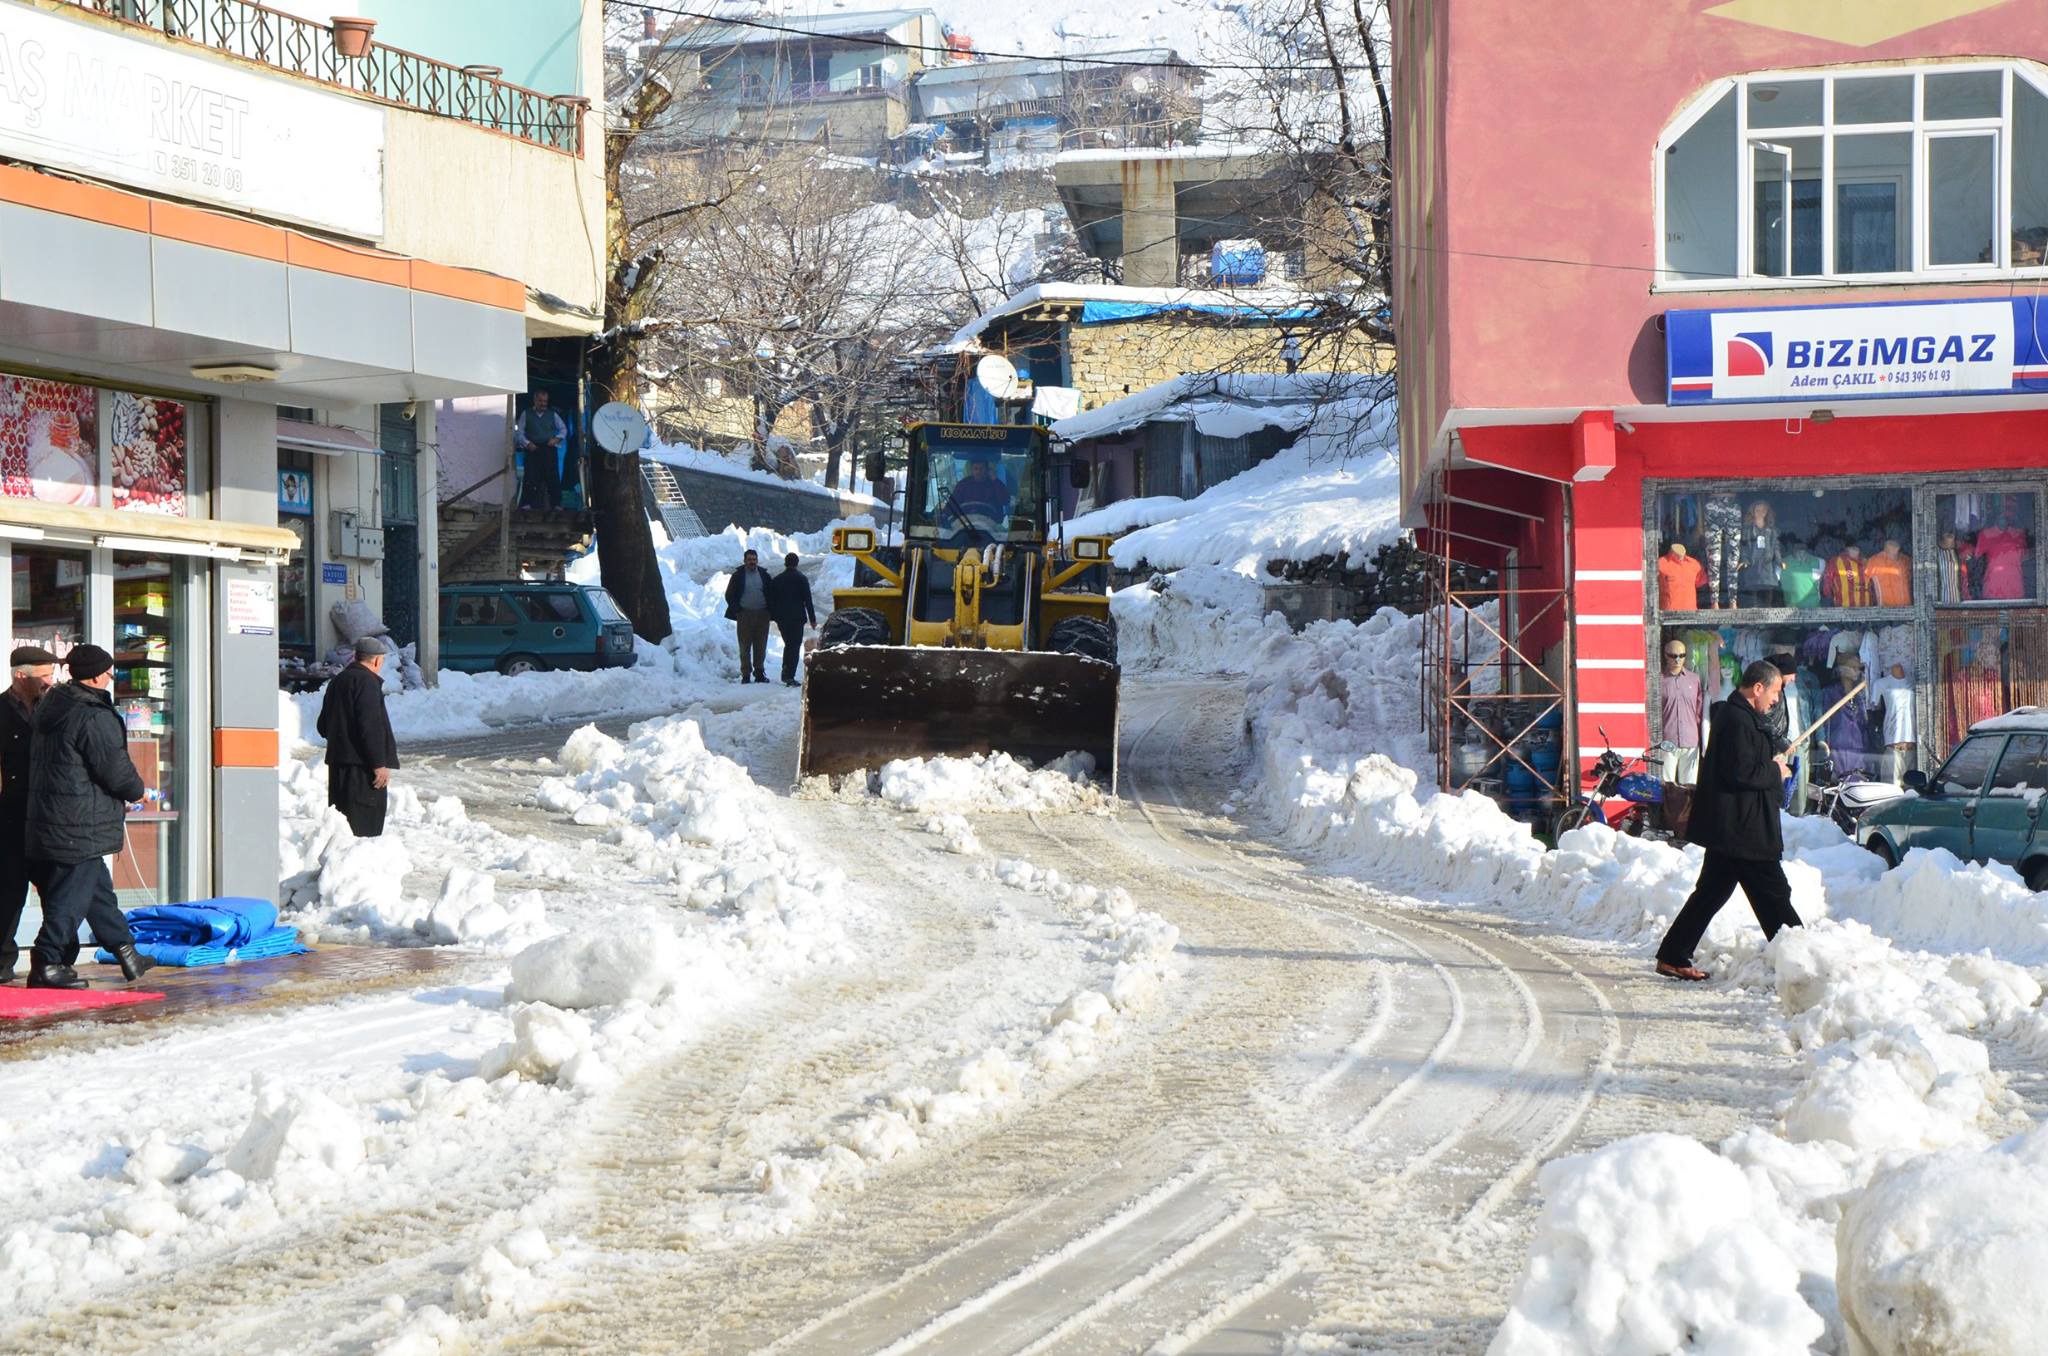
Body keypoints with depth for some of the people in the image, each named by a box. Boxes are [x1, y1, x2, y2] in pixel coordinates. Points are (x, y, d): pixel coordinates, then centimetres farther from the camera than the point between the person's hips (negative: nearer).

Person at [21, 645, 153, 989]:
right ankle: (47, 964, -2)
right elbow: (116, 770, -16)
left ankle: (126, 952, 26)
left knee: (98, 889, 17)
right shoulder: (94, 717, -19)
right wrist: (137, 791, 6)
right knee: (72, 895, -4)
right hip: (80, 827, -10)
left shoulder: (51, 709, 12)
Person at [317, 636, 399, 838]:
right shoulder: (367, 682, -12)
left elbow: (323, 726, 23)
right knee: (366, 821, -9)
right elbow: (370, 727, -20)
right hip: (361, 764, -10)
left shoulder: (338, 680, 18)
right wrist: (379, 764, -19)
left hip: (337, 761, 10)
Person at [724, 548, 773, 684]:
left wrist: (769, 610, 1)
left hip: (762, 615, 2)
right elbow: (729, 595, 5)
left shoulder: (764, 575, 9)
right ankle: (746, 674, 2)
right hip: (745, 615, -2)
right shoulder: (738, 575, 3)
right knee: (745, 647, -1)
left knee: (761, 646, 5)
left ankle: (759, 672, 13)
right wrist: (737, 609, -6)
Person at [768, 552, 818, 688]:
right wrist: (812, 619, -2)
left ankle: (785, 673, 17)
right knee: (795, 646, -2)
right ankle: (789, 676, -10)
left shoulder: (776, 580, 7)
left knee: (788, 645, 19)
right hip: (796, 619, -4)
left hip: (782, 619, 4)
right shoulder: (801, 579, -5)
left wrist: (775, 618, 17)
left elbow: (771, 601, 10)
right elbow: (808, 601, -7)